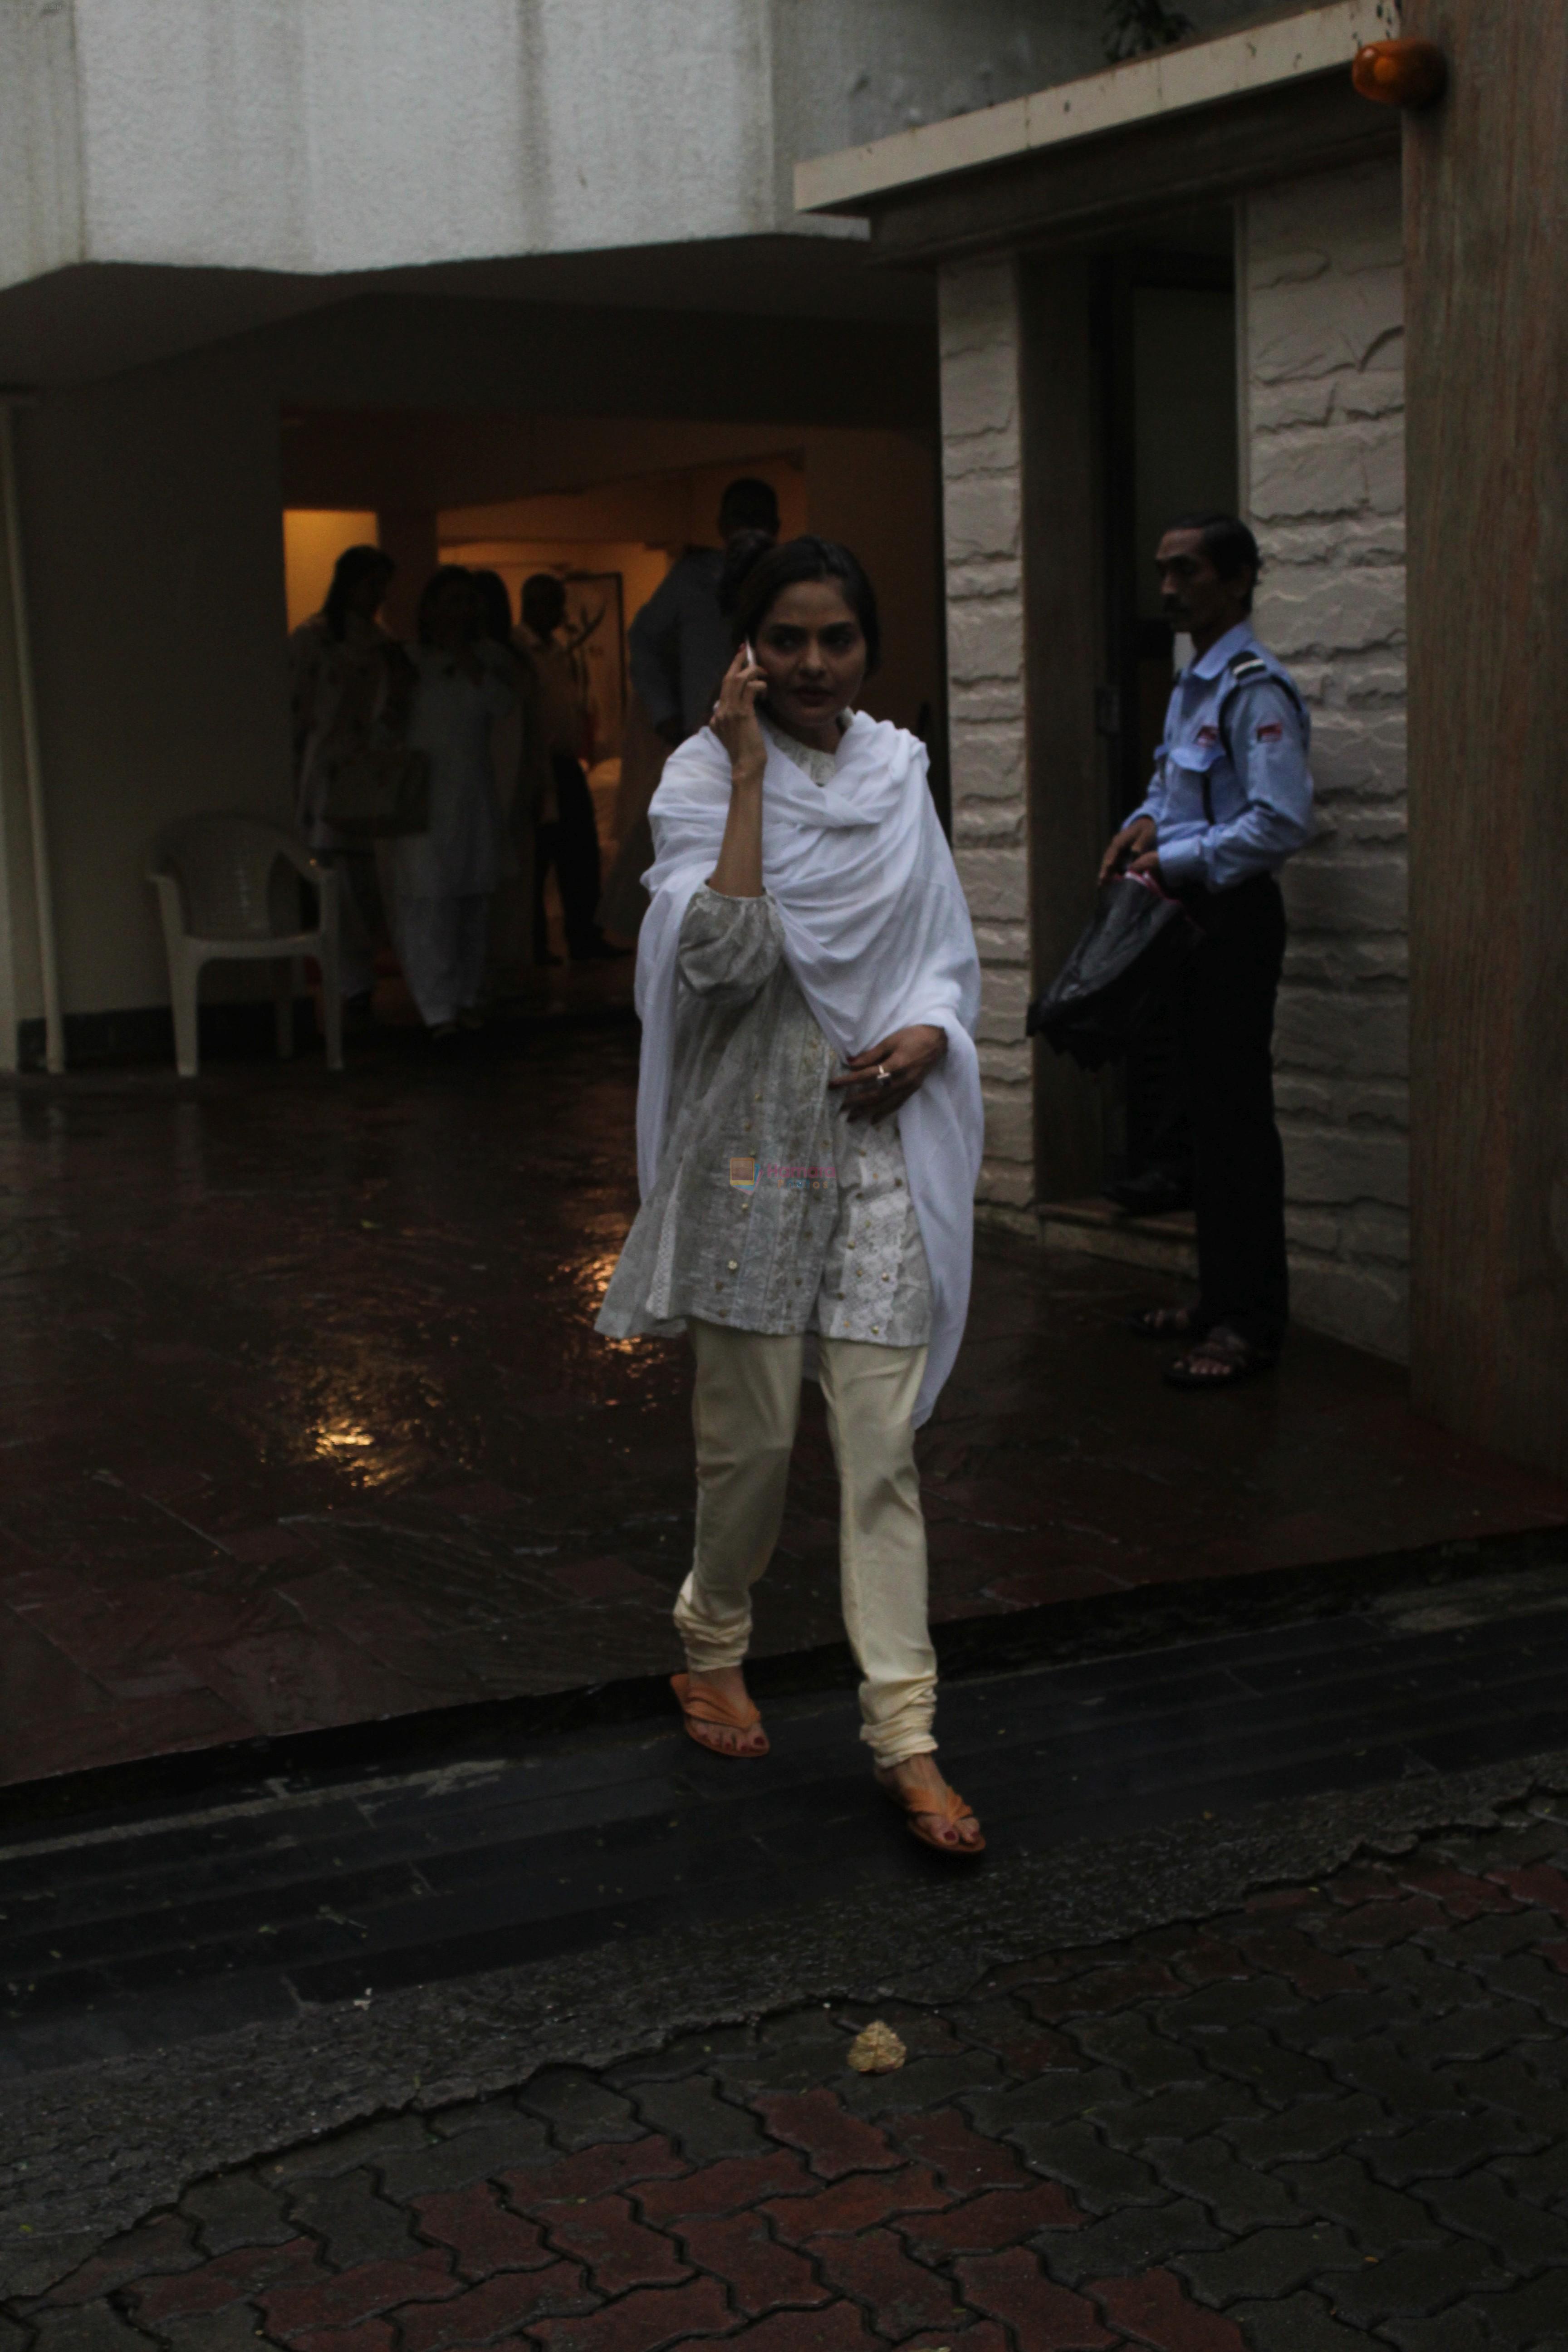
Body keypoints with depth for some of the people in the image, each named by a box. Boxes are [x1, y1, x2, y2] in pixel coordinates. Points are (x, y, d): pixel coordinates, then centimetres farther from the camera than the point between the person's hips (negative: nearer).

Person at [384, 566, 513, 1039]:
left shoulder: (485, 654, 11)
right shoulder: (407, 658, 2)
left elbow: (499, 704, -5)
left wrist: (463, 654, -8)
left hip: (472, 791, 4)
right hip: (421, 792, -4)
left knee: (473, 896, 5)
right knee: (427, 897, -12)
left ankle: (467, 998, 15)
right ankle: (440, 1009, -11)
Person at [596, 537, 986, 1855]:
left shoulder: (898, 772, 8)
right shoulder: (705, 775, -6)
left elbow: (951, 947, 15)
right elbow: (721, 955, -22)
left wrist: (930, 1030, -6)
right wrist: (749, 774, -20)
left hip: (882, 1140, 3)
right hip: (756, 1140, -3)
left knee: (884, 1442, 1)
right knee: (753, 1434, 6)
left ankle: (905, 1735, 4)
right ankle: (713, 1648, 33)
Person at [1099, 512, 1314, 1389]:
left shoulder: (1256, 689, -16)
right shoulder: (1193, 683, 14)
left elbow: (1283, 821, -24)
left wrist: (1177, 859, -18)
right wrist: (1147, 822, 8)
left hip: (1234, 915, -10)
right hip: (1189, 916, 10)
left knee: (1237, 1116, -6)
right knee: (1207, 1111, 15)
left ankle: (1251, 1323, 0)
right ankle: (1219, 1297, 25)